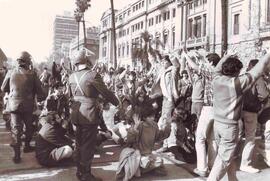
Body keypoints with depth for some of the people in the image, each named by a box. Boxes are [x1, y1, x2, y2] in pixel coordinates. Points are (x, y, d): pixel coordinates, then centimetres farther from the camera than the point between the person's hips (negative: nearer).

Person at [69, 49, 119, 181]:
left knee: (79, 143, 18)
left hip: (76, 114, 7)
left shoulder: (72, 76, 4)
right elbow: (106, 92, -12)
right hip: (89, 114, -7)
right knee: (88, 145, 4)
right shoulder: (93, 75, -16)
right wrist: (117, 102, 3)